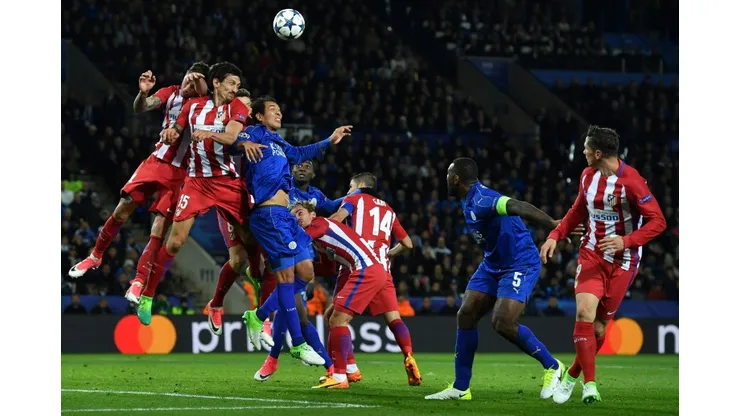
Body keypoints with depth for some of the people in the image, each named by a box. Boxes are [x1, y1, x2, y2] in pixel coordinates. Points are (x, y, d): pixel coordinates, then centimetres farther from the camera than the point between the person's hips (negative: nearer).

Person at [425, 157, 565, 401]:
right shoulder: (470, 201, 8)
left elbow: (518, 208, -37)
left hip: (519, 264, -10)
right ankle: (460, 388, 9)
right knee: (466, 315, 3)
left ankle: (552, 367, 0)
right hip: (493, 264, 10)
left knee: (503, 324, -20)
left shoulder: (480, 201, -25)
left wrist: (554, 227, -45)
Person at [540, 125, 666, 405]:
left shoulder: (631, 182, -18)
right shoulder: (588, 176, 3)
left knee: (599, 325, 3)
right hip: (592, 254, 4)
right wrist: (555, 236, 7)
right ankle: (589, 384, -15)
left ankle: (571, 377, 23)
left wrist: (626, 241, -28)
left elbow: (658, 222, -17)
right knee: (584, 313, -17)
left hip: (622, 261, -4)